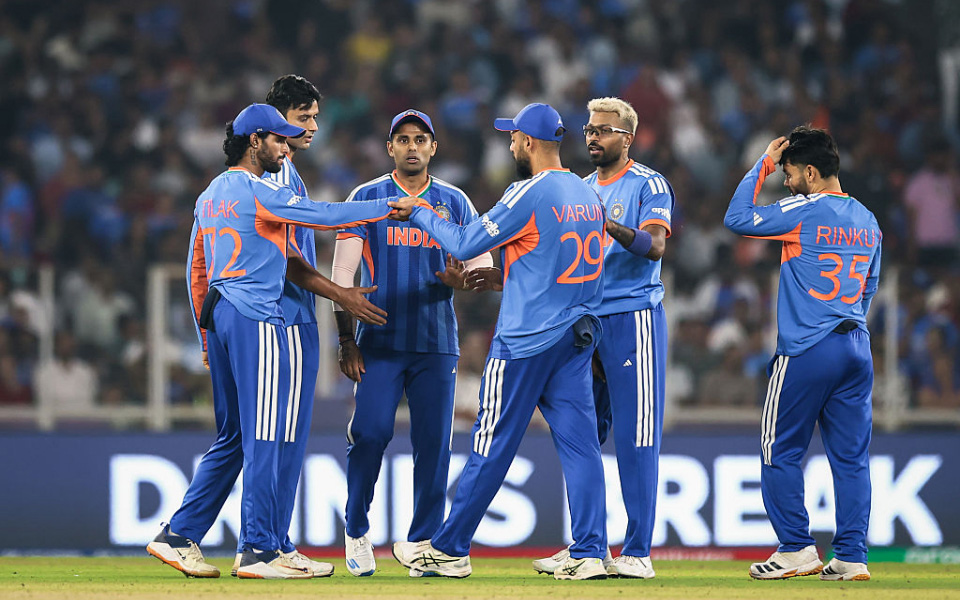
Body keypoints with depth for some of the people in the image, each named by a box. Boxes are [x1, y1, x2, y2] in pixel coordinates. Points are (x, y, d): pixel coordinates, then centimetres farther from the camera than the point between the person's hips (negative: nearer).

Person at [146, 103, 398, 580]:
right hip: (256, 319, -9)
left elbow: (196, 270, 20)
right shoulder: (259, 192, -9)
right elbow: (324, 215, -13)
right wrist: (391, 207, -6)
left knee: (233, 439, 14)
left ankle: (178, 537, 10)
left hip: (218, 317, 9)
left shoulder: (211, 195, 17)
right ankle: (260, 552, -8)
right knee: (262, 439, -7)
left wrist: (206, 333, 24)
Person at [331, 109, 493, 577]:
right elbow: (343, 273, 2)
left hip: (437, 344, 2)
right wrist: (346, 340, -6)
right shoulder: (366, 198, 5)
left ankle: (424, 543, 8)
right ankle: (356, 532, 5)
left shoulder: (454, 202, 10)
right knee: (370, 433, -12)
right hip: (380, 341, -2)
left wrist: (462, 279, -18)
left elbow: (483, 264, 6)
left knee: (433, 443, -1)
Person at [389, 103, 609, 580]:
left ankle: (449, 550, 8)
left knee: (493, 444, 0)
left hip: (525, 341, -7)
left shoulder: (529, 194, -13)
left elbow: (466, 245, -10)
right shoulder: (588, 195, 10)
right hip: (578, 338, 7)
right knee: (579, 442, 3)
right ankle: (589, 553, -4)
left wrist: (421, 214, 4)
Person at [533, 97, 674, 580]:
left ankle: (637, 552, -7)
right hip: (583, 320, 7)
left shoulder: (649, 185, -3)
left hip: (633, 317, -7)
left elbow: (654, 245, -18)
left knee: (636, 436, -8)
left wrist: (611, 227, -36)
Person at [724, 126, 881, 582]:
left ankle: (796, 548, 2)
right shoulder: (867, 221, 12)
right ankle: (852, 556, 4)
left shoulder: (804, 212, -10)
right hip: (857, 348, 6)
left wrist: (763, 165, -2)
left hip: (806, 352, -6)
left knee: (780, 452, 5)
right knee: (851, 456, 6)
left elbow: (736, 218, -9)